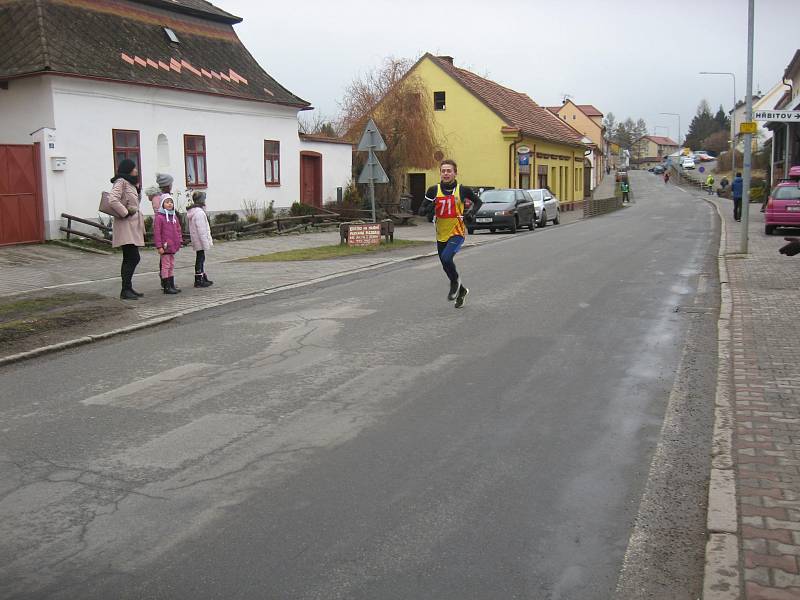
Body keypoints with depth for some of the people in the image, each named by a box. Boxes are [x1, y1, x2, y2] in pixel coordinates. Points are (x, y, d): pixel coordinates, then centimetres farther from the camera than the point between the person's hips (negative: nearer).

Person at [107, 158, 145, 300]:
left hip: (133, 226, 10)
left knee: (130, 259, 13)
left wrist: (138, 189, 10)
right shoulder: (121, 182, -11)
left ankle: (128, 288, 19)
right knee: (133, 258, -13)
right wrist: (125, 213, -16)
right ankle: (125, 290, -10)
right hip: (126, 226, -10)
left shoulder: (130, 183, 19)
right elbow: (112, 201, -24)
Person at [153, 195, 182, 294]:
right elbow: (157, 233, -13)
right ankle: (166, 287, 1)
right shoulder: (159, 217, -10)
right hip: (165, 246, -8)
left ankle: (172, 285, 20)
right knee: (166, 266, -3)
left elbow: (178, 230, 20)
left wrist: (180, 241, 13)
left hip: (173, 246, 8)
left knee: (172, 266, 13)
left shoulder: (174, 216, 13)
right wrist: (159, 246, -17)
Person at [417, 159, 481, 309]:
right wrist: (430, 207, -22)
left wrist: (470, 213, -5)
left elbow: (478, 202, 13)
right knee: (446, 266, 13)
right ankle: (461, 290, 38)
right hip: (441, 235, 4)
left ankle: (455, 281, 3)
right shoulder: (434, 190, -2)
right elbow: (421, 211, -1)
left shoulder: (463, 190, -5)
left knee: (446, 258, -27)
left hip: (457, 232, -4)